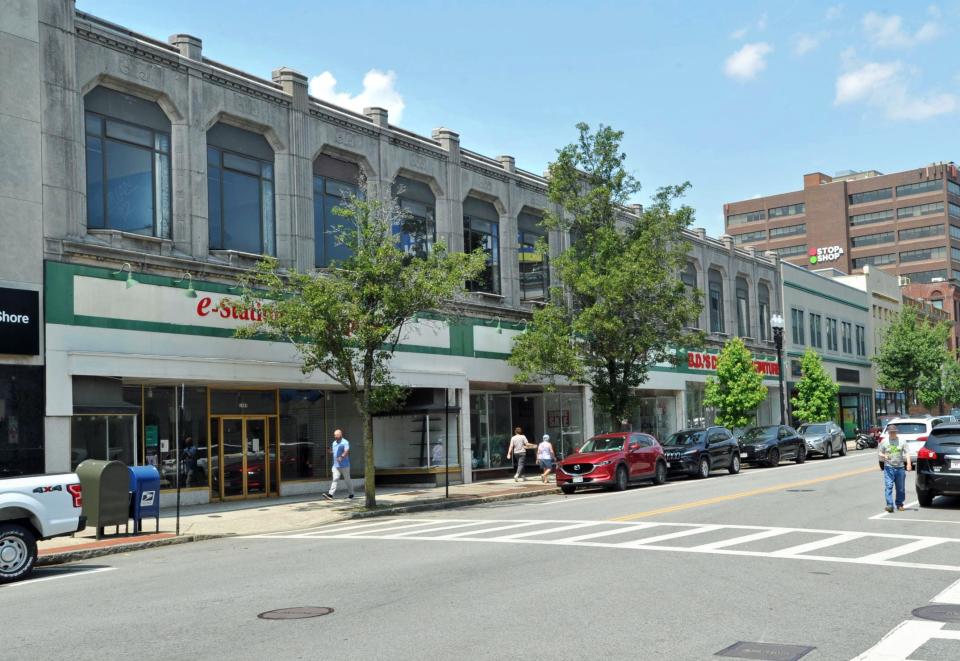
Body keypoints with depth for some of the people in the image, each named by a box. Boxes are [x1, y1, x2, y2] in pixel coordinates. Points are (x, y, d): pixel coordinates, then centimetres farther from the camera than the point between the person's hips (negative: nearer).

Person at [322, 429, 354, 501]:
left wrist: (341, 457, -40)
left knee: (347, 480, 6)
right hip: (336, 465, 6)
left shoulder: (345, 442, -10)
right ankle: (330, 494, -14)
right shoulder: (334, 443, 14)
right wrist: (331, 451, 3)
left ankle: (351, 494, 21)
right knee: (335, 479, -5)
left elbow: (346, 451, -24)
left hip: (344, 465, -6)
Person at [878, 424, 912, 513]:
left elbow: (906, 453, 5)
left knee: (900, 488, 7)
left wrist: (908, 463, -8)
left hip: (900, 468, 1)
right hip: (888, 467, -1)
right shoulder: (884, 442, 7)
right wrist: (884, 456, -13)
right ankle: (890, 505, -15)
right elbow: (880, 453, 10)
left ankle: (899, 504, 19)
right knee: (888, 486, -12)